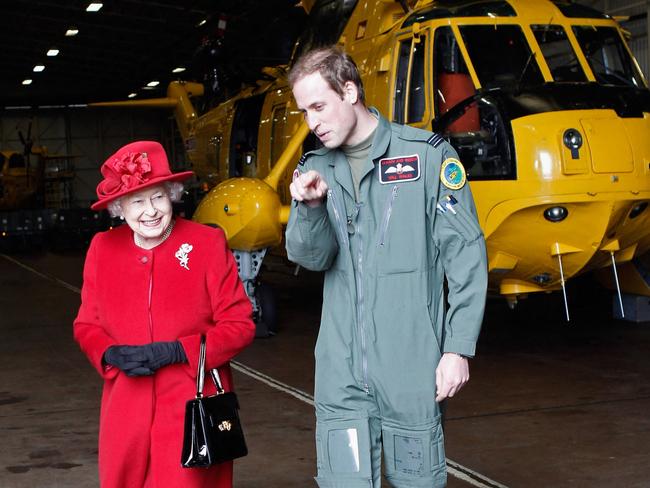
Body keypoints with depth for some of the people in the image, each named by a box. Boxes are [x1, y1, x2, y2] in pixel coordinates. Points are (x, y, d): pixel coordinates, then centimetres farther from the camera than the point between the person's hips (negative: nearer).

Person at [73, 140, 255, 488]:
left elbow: (240, 325, -4)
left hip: (191, 410, -3)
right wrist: (112, 354, -9)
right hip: (126, 413, 3)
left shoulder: (208, 244, -5)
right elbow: (86, 325, 13)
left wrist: (175, 352, -15)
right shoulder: (102, 249, 4)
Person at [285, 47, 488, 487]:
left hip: (412, 363, -3)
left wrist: (459, 348, -8)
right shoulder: (315, 169, 11)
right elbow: (311, 256, 2)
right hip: (340, 367, 3)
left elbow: (465, 257, -3)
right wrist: (310, 207, -18)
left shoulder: (427, 155, -2)